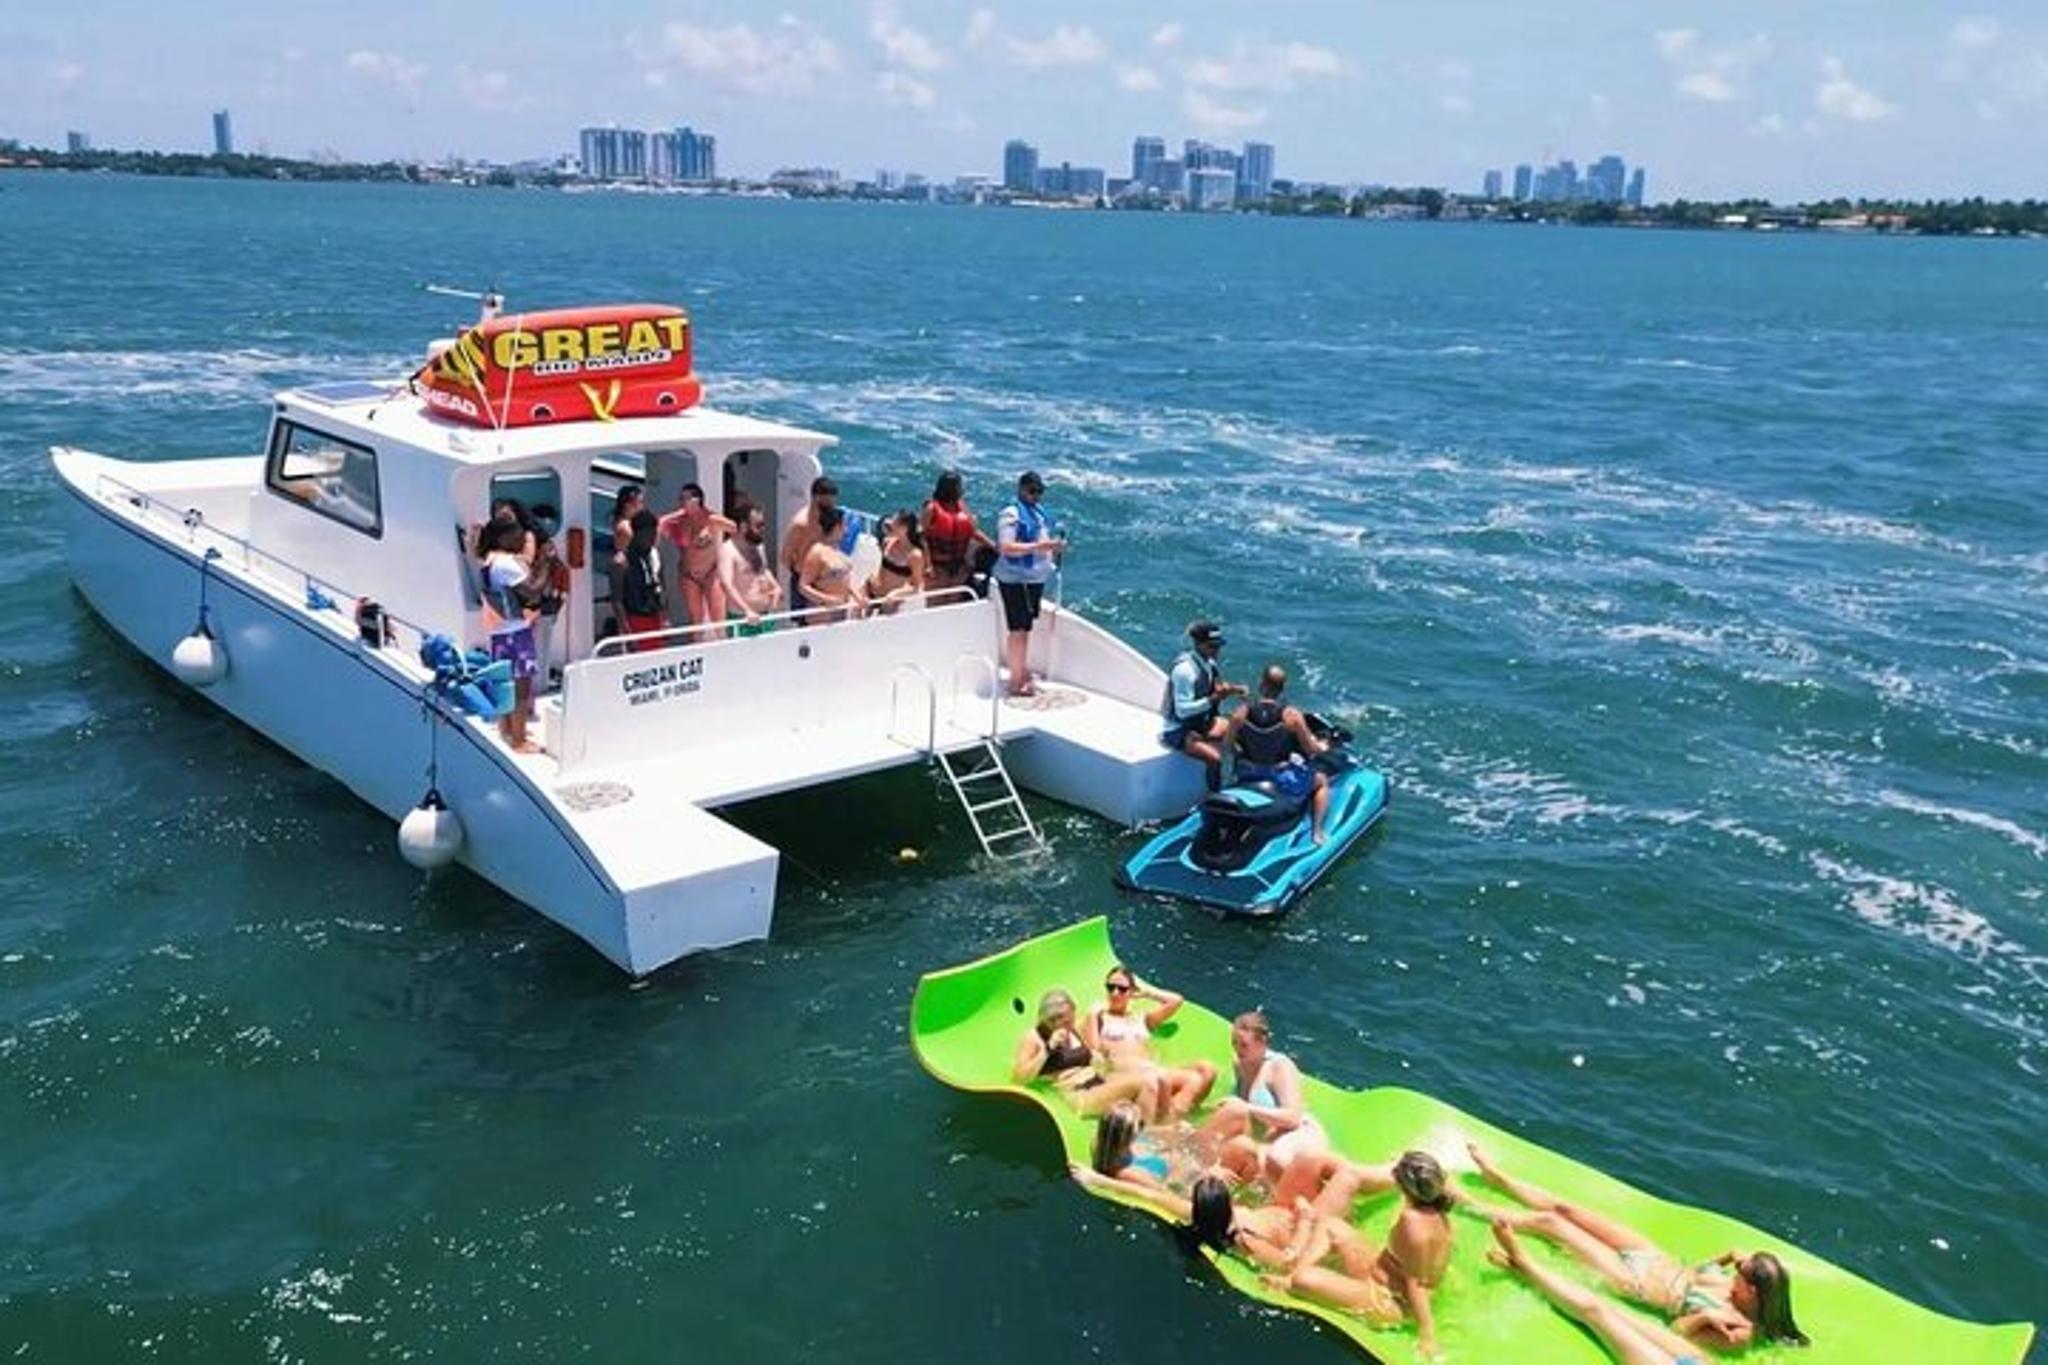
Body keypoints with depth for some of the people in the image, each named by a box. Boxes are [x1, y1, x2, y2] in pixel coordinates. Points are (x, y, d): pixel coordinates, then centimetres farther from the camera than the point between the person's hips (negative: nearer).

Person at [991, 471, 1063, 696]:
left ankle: (1024, 675, 28)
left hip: (1035, 578, 9)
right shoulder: (1011, 514, -14)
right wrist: (1040, 546, -28)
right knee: (1018, 631, -6)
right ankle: (1016, 683, 0)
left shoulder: (1040, 512, 13)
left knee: (1026, 629, 17)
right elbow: (1006, 548, -25)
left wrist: (1055, 548, 5)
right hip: (1016, 579, -9)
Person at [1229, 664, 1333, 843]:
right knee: (1322, 780, 25)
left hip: (1249, 779, 3)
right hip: (1286, 781, -3)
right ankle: (1316, 831, 16)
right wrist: (1322, 747, 13)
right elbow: (1310, 749, -10)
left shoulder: (1241, 715, -14)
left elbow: (1230, 749, -2)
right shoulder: (1291, 715, -21)